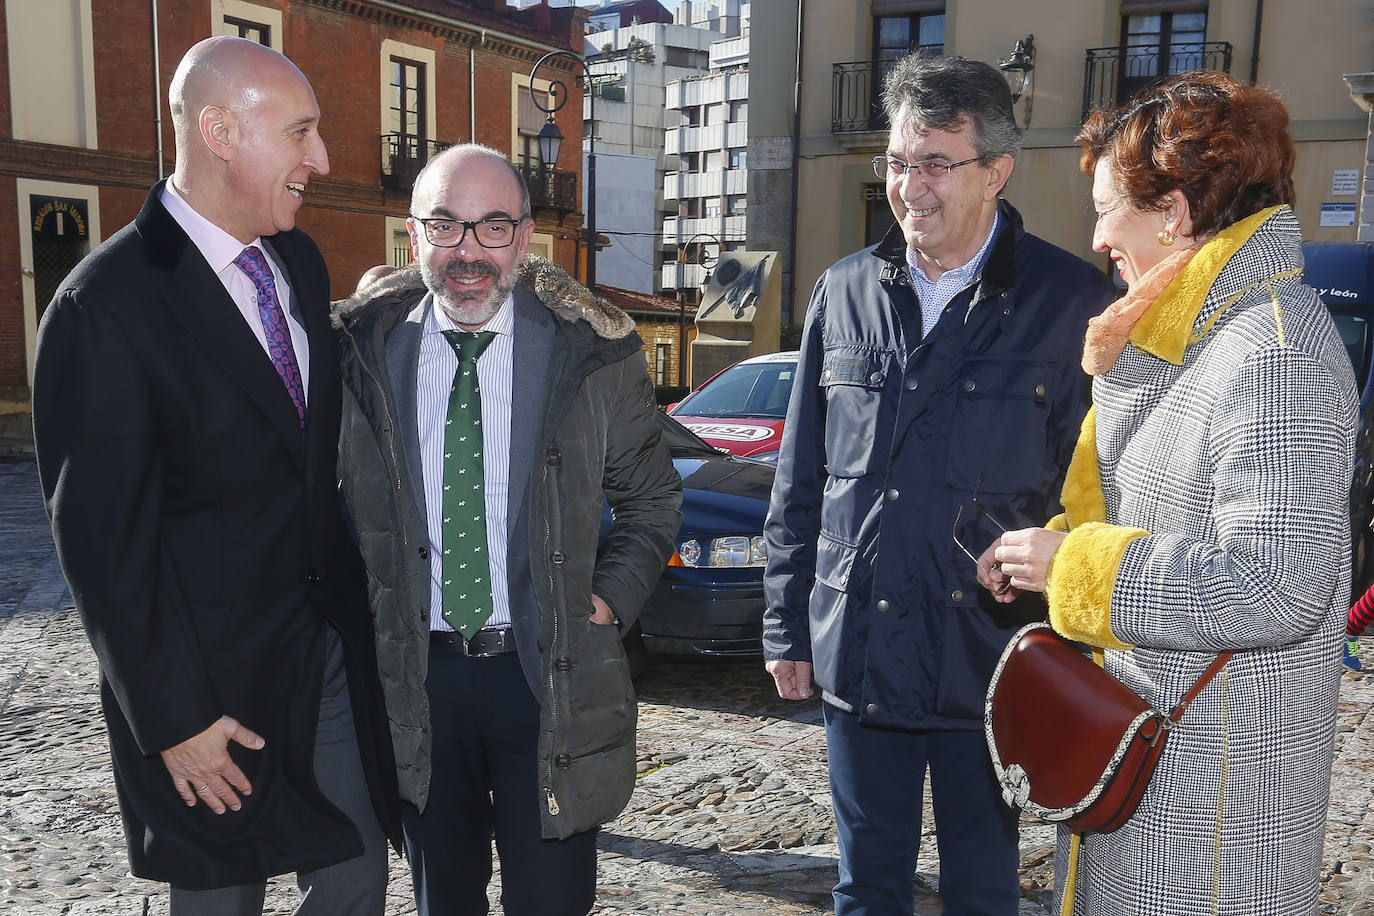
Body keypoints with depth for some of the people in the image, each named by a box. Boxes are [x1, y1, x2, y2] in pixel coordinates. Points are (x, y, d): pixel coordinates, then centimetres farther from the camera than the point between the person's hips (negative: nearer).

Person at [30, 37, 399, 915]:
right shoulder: (109, 304, -19)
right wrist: (174, 719, -13)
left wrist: (350, 595, 11)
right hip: (212, 676, -6)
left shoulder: (301, 261, 5)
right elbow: (104, 540, -17)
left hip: (331, 643, 6)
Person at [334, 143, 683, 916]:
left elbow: (653, 501, 6)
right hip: (416, 675, 2)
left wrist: (609, 601, -6)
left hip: (550, 676, -2)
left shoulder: (592, 350, -5)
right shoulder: (365, 350, -1)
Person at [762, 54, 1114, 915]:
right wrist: (787, 625, 8)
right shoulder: (845, 292, 4)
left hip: (992, 667, -3)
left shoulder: (1070, 300, -7)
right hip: (856, 654, 3)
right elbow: (800, 479, 8)